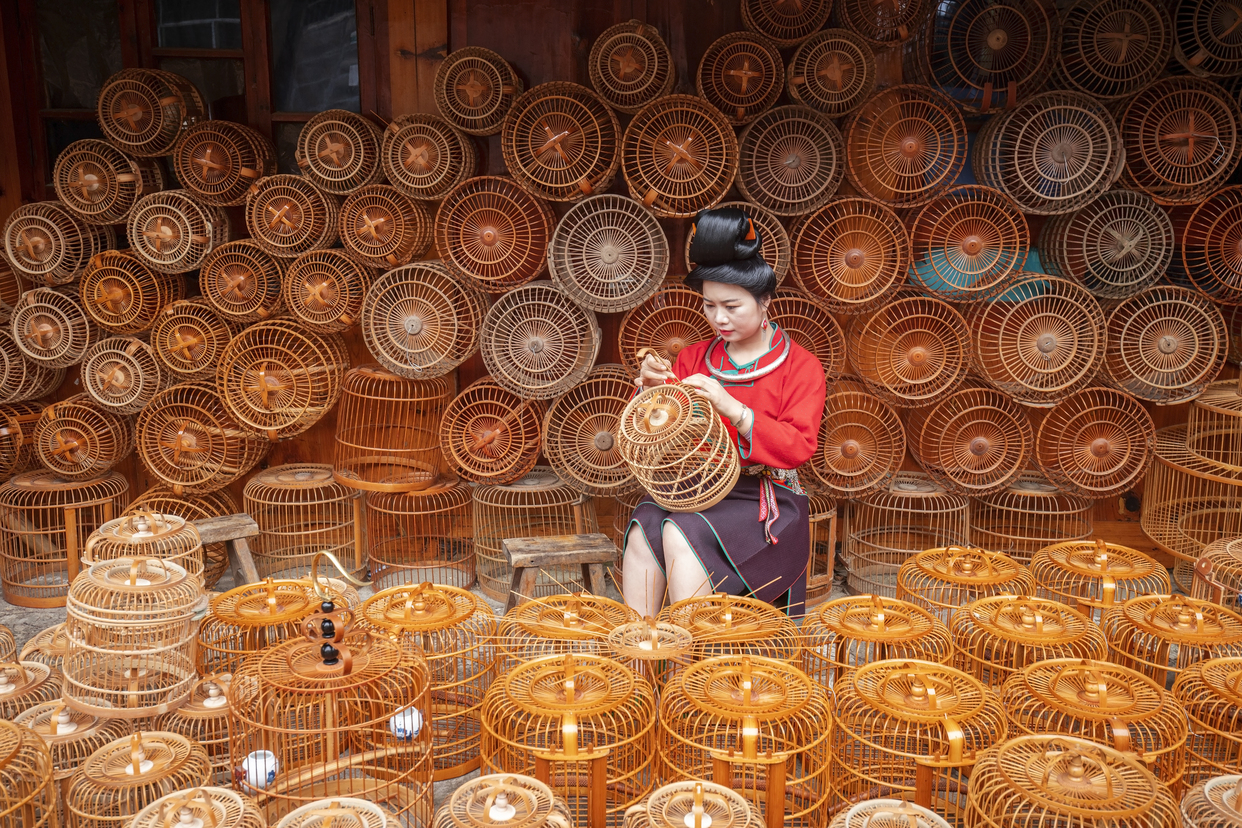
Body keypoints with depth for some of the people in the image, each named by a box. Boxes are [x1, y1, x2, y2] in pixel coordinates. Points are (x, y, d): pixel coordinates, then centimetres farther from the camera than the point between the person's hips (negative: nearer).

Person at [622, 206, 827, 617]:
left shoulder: (800, 366, 2)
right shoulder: (693, 358, 15)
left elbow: (798, 447, -12)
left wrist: (730, 406, -23)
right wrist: (654, 390, -8)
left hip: (764, 499, -4)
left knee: (680, 532, -31)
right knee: (643, 526, -28)